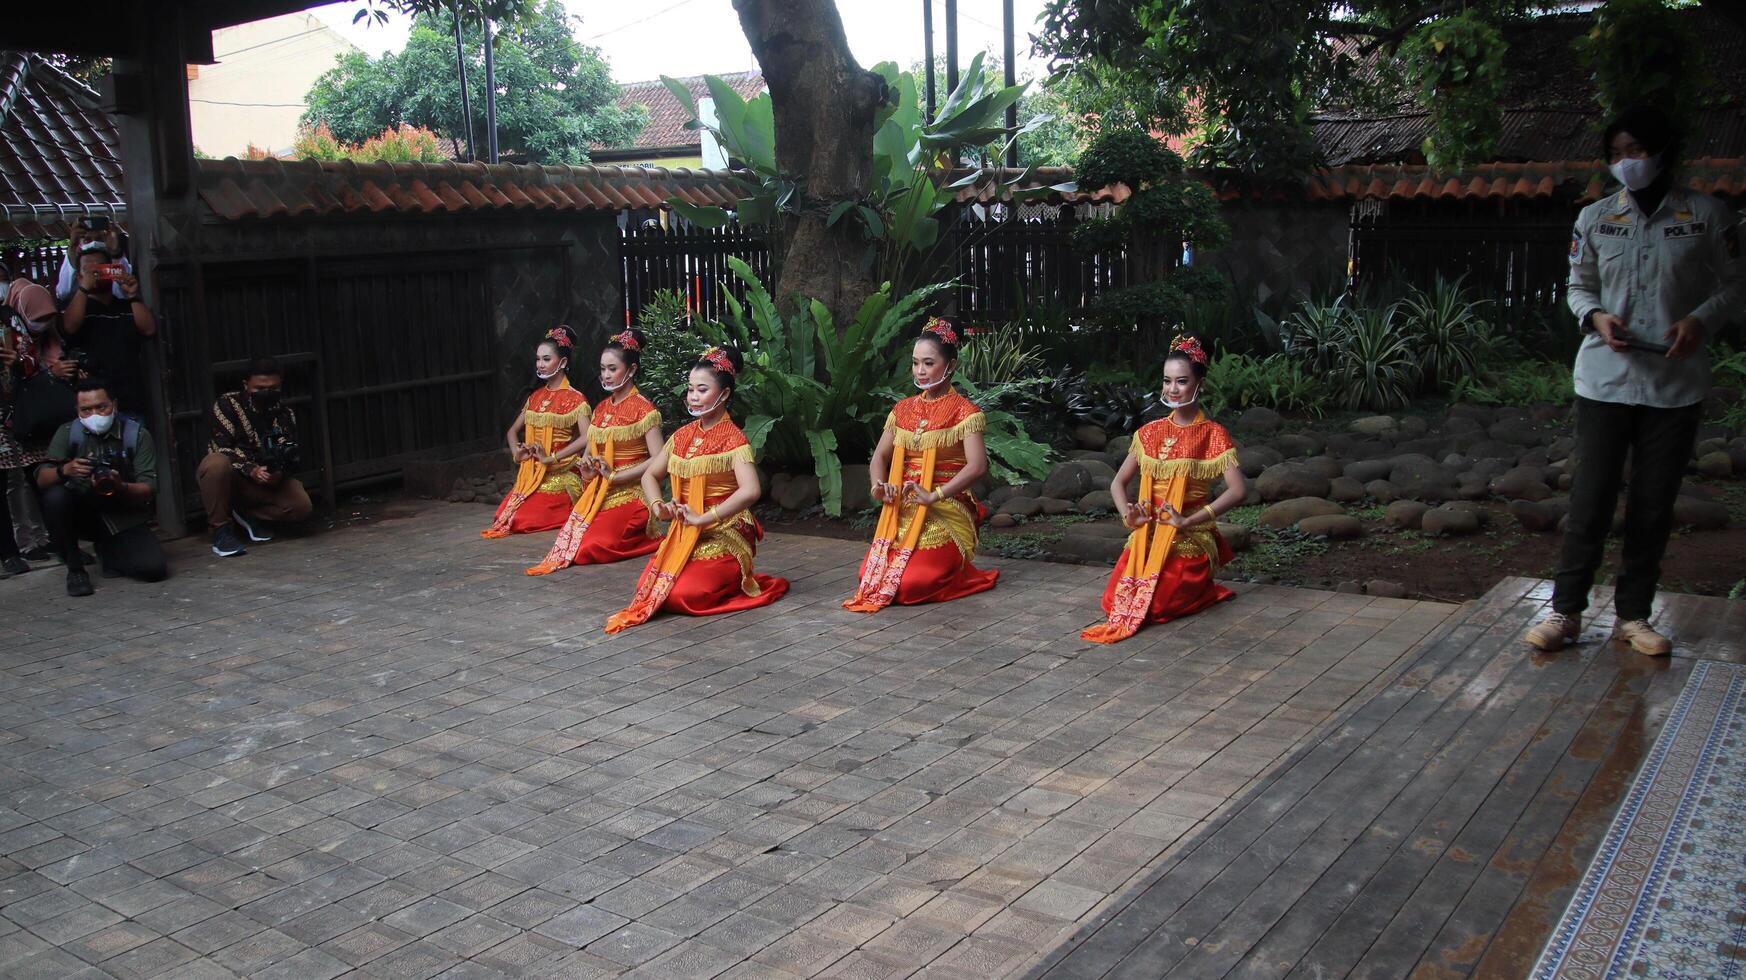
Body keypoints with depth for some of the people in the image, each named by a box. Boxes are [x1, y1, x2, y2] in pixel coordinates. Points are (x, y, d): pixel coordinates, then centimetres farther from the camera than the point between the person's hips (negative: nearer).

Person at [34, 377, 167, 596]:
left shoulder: (137, 434, -7)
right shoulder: (68, 433, -3)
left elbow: (149, 489, -12)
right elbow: (41, 479, -10)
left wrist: (120, 487, -34)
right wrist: (64, 470, -34)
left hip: (125, 517, -1)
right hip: (83, 511, 1)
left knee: (154, 568, -23)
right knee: (54, 497, -31)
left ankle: (108, 551, 13)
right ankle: (74, 569, -11)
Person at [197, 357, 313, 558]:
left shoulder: (285, 415, 2)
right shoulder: (227, 403, -10)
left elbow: (290, 457, -7)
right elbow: (223, 447, -20)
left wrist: (279, 472, -31)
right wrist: (251, 470, -36)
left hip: (266, 480, 3)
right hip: (227, 476, -3)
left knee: (301, 506, -23)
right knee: (217, 463, -39)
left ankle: (247, 515, 5)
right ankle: (221, 529, -23)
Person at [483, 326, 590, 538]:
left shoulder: (575, 399, -7)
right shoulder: (535, 397, 14)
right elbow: (513, 431, 20)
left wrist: (552, 458, -22)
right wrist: (516, 452, -1)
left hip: (559, 475, -7)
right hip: (530, 474, 7)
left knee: (521, 520, -19)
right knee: (503, 516, -6)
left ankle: (567, 512, 8)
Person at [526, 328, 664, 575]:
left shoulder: (643, 409, -9)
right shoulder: (601, 409, 14)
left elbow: (658, 460, -18)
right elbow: (587, 449, 19)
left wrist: (614, 475, -17)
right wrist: (587, 468, -5)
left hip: (628, 494, -7)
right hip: (598, 493, 7)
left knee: (586, 550, -20)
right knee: (567, 542, -7)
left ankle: (648, 537, 3)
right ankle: (634, 534, 11)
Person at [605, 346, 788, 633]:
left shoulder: (733, 438, -12)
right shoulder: (682, 436, 10)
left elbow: (751, 490, -27)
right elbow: (650, 475, 17)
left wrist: (703, 518, -25)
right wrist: (658, 506, -4)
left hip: (723, 536, -7)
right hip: (682, 534, 7)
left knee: (680, 595, -23)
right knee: (647, 586, -10)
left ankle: (736, 582, 6)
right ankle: (719, 578, 13)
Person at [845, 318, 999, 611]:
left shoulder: (964, 411, -6)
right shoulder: (903, 409, 14)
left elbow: (978, 465, -19)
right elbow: (880, 457, 14)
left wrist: (934, 496, -27)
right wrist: (878, 486, -9)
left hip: (945, 513, -6)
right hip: (902, 512, 6)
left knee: (907, 585, -21)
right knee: (869, 575, -9)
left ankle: (959, 573, 11)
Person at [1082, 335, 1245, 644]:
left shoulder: (1213, 434, -6)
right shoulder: (1149, 432, 8)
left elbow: (1238, 490, -18)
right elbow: (1118, 483, 14)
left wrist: (1188, 521, -22)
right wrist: (1127, 515, -7)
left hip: (1188, 540, -5)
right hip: (1147, 536, 5)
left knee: (1153, 607, -19)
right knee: (1113, 602, -8)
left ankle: (1203, 591, 13)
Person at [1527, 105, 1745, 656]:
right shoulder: (1594, 218, 6)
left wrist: (1701, 320, -13)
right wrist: (1596, 317, -8)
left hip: (1676, 384, 0)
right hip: (1604, 379, 0)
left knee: (1654, 505, 6)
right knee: (1590, 498, -1)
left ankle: (1633, 614, 17)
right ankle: (1566, 610, 7)